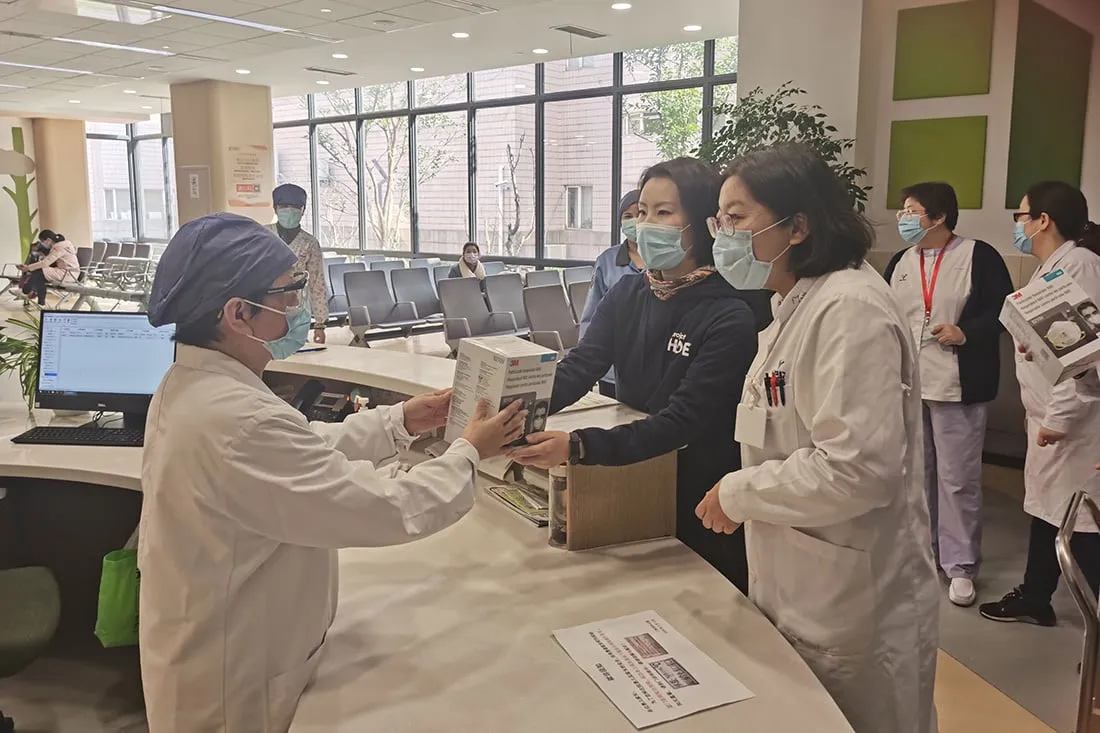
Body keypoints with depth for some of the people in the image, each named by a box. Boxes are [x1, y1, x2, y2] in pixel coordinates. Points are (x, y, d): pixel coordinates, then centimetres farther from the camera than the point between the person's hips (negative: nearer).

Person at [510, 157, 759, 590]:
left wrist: (579, 448, -40)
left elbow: (680, 422, -28)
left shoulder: (728, 319, -20)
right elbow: (578, 369, -13)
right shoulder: (628, 294, -1)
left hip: (697, 505, -5)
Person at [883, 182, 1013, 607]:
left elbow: (1005, 309, -7)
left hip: (957, 387, -5)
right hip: (905, 385, 6)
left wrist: (966, 333, -19)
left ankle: (961, 566, 12)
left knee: (957, 478, 0)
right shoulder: (900, 262, 11)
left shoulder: (979, 256, -6)